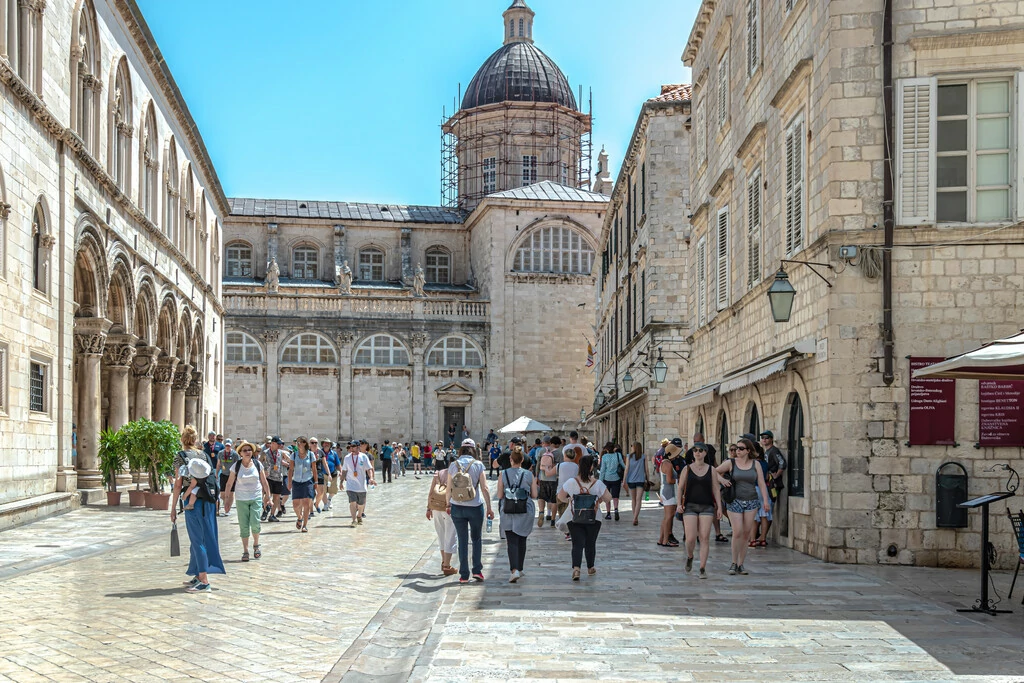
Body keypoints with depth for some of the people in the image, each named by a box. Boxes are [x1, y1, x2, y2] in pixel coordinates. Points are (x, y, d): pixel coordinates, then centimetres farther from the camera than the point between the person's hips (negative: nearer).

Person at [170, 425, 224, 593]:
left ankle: (204, 582, -9)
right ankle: (198, 576, 25)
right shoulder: (205, 455, 11)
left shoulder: (181, 456, -4)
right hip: (209, 502, 6)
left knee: (197, 540, -5)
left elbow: (178, 484, -7)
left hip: (193, 502, -6)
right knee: (198, 539, 17)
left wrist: (173, 507, -2)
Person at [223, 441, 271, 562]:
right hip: (241, 499, 0)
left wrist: (267, 495, 8)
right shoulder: (236, 466, -3)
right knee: (244, 526, 1)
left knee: (255, 523, -11)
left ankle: (256, 545, 14)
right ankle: (245, 551, 11)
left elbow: (264, 481, 7)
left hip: (256, 498, 0)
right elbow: (229, 483, 0)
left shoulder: (257, 464, 1)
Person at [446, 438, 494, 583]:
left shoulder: (453, 465, -1)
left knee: (462, 540, 8)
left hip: (457, 507, 1)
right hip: (475, 507, -1)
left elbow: (449, 488, 3)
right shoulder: (478, 465, -6)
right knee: (476, 538, 17)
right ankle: (477, 570, 9)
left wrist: (448, 504, 17)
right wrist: (489, 508, -1)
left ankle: (464, 575, 8)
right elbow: (484, 488, -7)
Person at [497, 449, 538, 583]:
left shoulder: (503, 474, -4)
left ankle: (514, 570, -20)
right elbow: (534, 494, 1)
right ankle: (519, 569, 27)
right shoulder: (529, 474, -1)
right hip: (526, 512, 2)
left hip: (508, 512, -2)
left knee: (512, 542, -3)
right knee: (522, 540, 17)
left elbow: (499, 495, -4)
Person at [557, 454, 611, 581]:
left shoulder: (571, 482, -7)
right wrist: (600, 500, 17)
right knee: (590, 543, 17)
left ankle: (576, 568, -21)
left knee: (577, 544, -1)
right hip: (593, 518, 0)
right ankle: (590, 568, 31)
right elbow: (608, 498, -3)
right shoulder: (597, 483, -9)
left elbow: (560, 497, 1)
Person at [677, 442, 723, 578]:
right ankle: (689, 557, 23)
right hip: (690, 506, 0)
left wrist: (719, 507, -1)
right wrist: (679, 504, -6)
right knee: (690, 538, -9)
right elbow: (680, 488, 6)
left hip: (706, 507, 0)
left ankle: (703, 569, -1)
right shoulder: (687, 469, 6)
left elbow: (716, 489, 6)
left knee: (704, 538, -6)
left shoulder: (711, 470, 7)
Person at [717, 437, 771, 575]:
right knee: (737, 532, -12)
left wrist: (765, 500, -7)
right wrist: (722, 480, -12)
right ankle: (734, 563, 1)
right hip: (735, 501, -2)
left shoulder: (755, 464, 4)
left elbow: (761, 483, 1)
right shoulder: (730, 463, 0)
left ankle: (740, 565, 12)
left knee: (746, 534, 3)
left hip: (751, 502, 2)